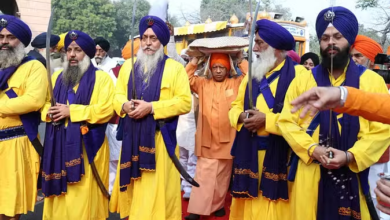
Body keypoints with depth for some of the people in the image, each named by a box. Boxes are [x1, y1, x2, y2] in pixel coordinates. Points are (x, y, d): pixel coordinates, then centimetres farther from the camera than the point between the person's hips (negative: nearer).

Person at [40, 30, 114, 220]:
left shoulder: (101, 78, -2)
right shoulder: (57, 77, 18)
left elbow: (106, 110, -14)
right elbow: (45, 104, 20)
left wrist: (71, 111, -15)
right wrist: (49, 113, -5)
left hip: (87, 145, -5)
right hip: (58, 144, 5)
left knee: (83, 195, -2)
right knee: (59, 196, 10)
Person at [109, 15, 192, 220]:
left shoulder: (175, 68, -2)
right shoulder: (128, 65, 13)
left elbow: (184, 102, -9)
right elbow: (118, 95, 14)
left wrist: (151, 107, -18)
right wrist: (125, 105, -10)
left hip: (160, 139, -4)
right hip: (132, 138, 5)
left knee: (155, 190, -3)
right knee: (133, 186, 11)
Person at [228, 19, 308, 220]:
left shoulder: (297, 73, -8)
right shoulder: (253, 73, 13)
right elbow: (236, 105, 17)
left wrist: (267, 119, -18)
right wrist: (241, 117, -6)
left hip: (279, 156, -5)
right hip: (249, 153, 6)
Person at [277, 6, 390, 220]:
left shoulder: (373, 81, 3)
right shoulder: (303, 80, 6)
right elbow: (286, 122, 3)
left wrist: (350, 156, -15)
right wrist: (312, 149, -12)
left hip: (354, 175, 0)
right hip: (310, 175, 1)